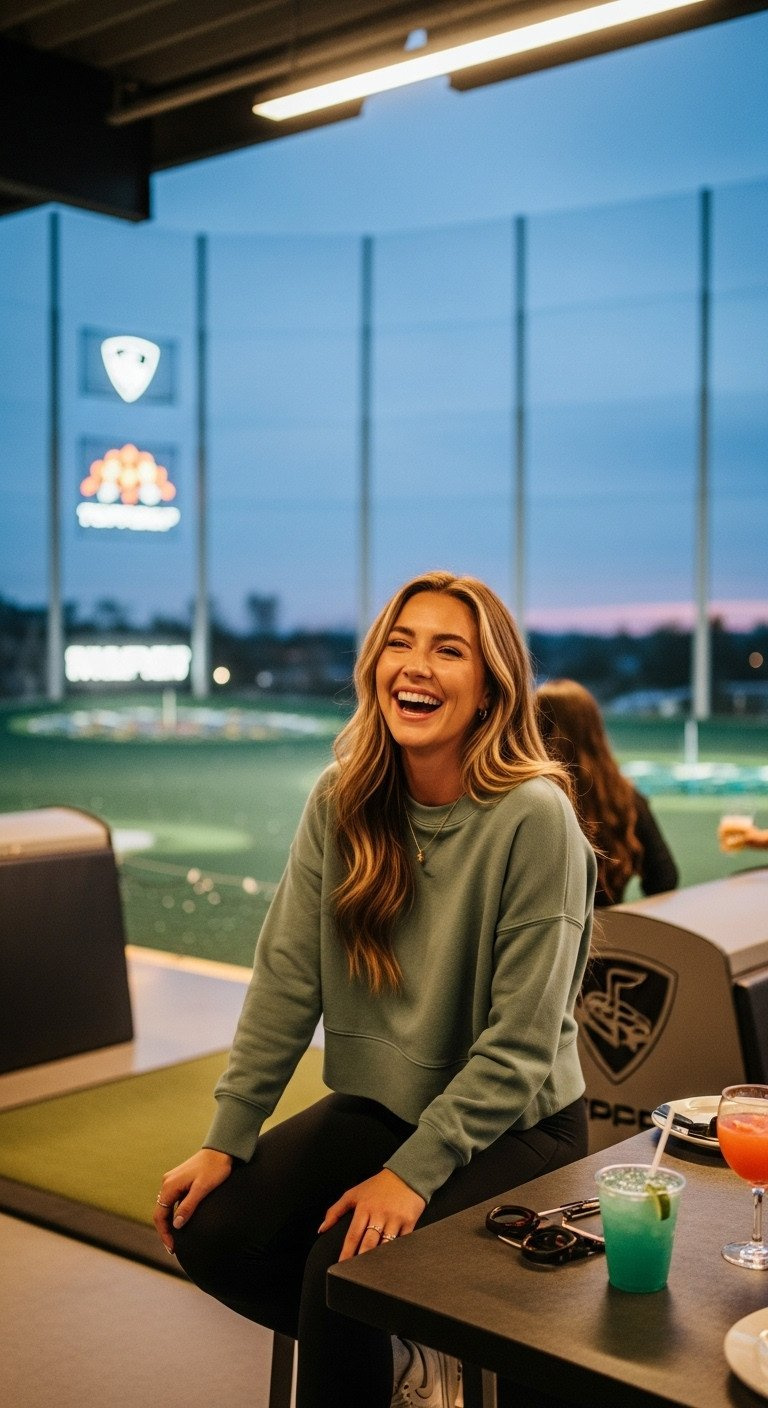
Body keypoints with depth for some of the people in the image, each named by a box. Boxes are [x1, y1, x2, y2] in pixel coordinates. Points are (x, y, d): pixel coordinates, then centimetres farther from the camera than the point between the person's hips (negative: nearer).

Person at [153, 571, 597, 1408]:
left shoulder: (533, 815, -21)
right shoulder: (341, 803, -5)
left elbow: (518, 1045, -19)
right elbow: (286, 979, -3)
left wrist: (414, 1173, -22)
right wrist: (227, 1140, -7)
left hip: (511, 1128, -5)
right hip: (378, 1105, 6)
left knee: (345, 1266, -25)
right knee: (209, 1233, -10)